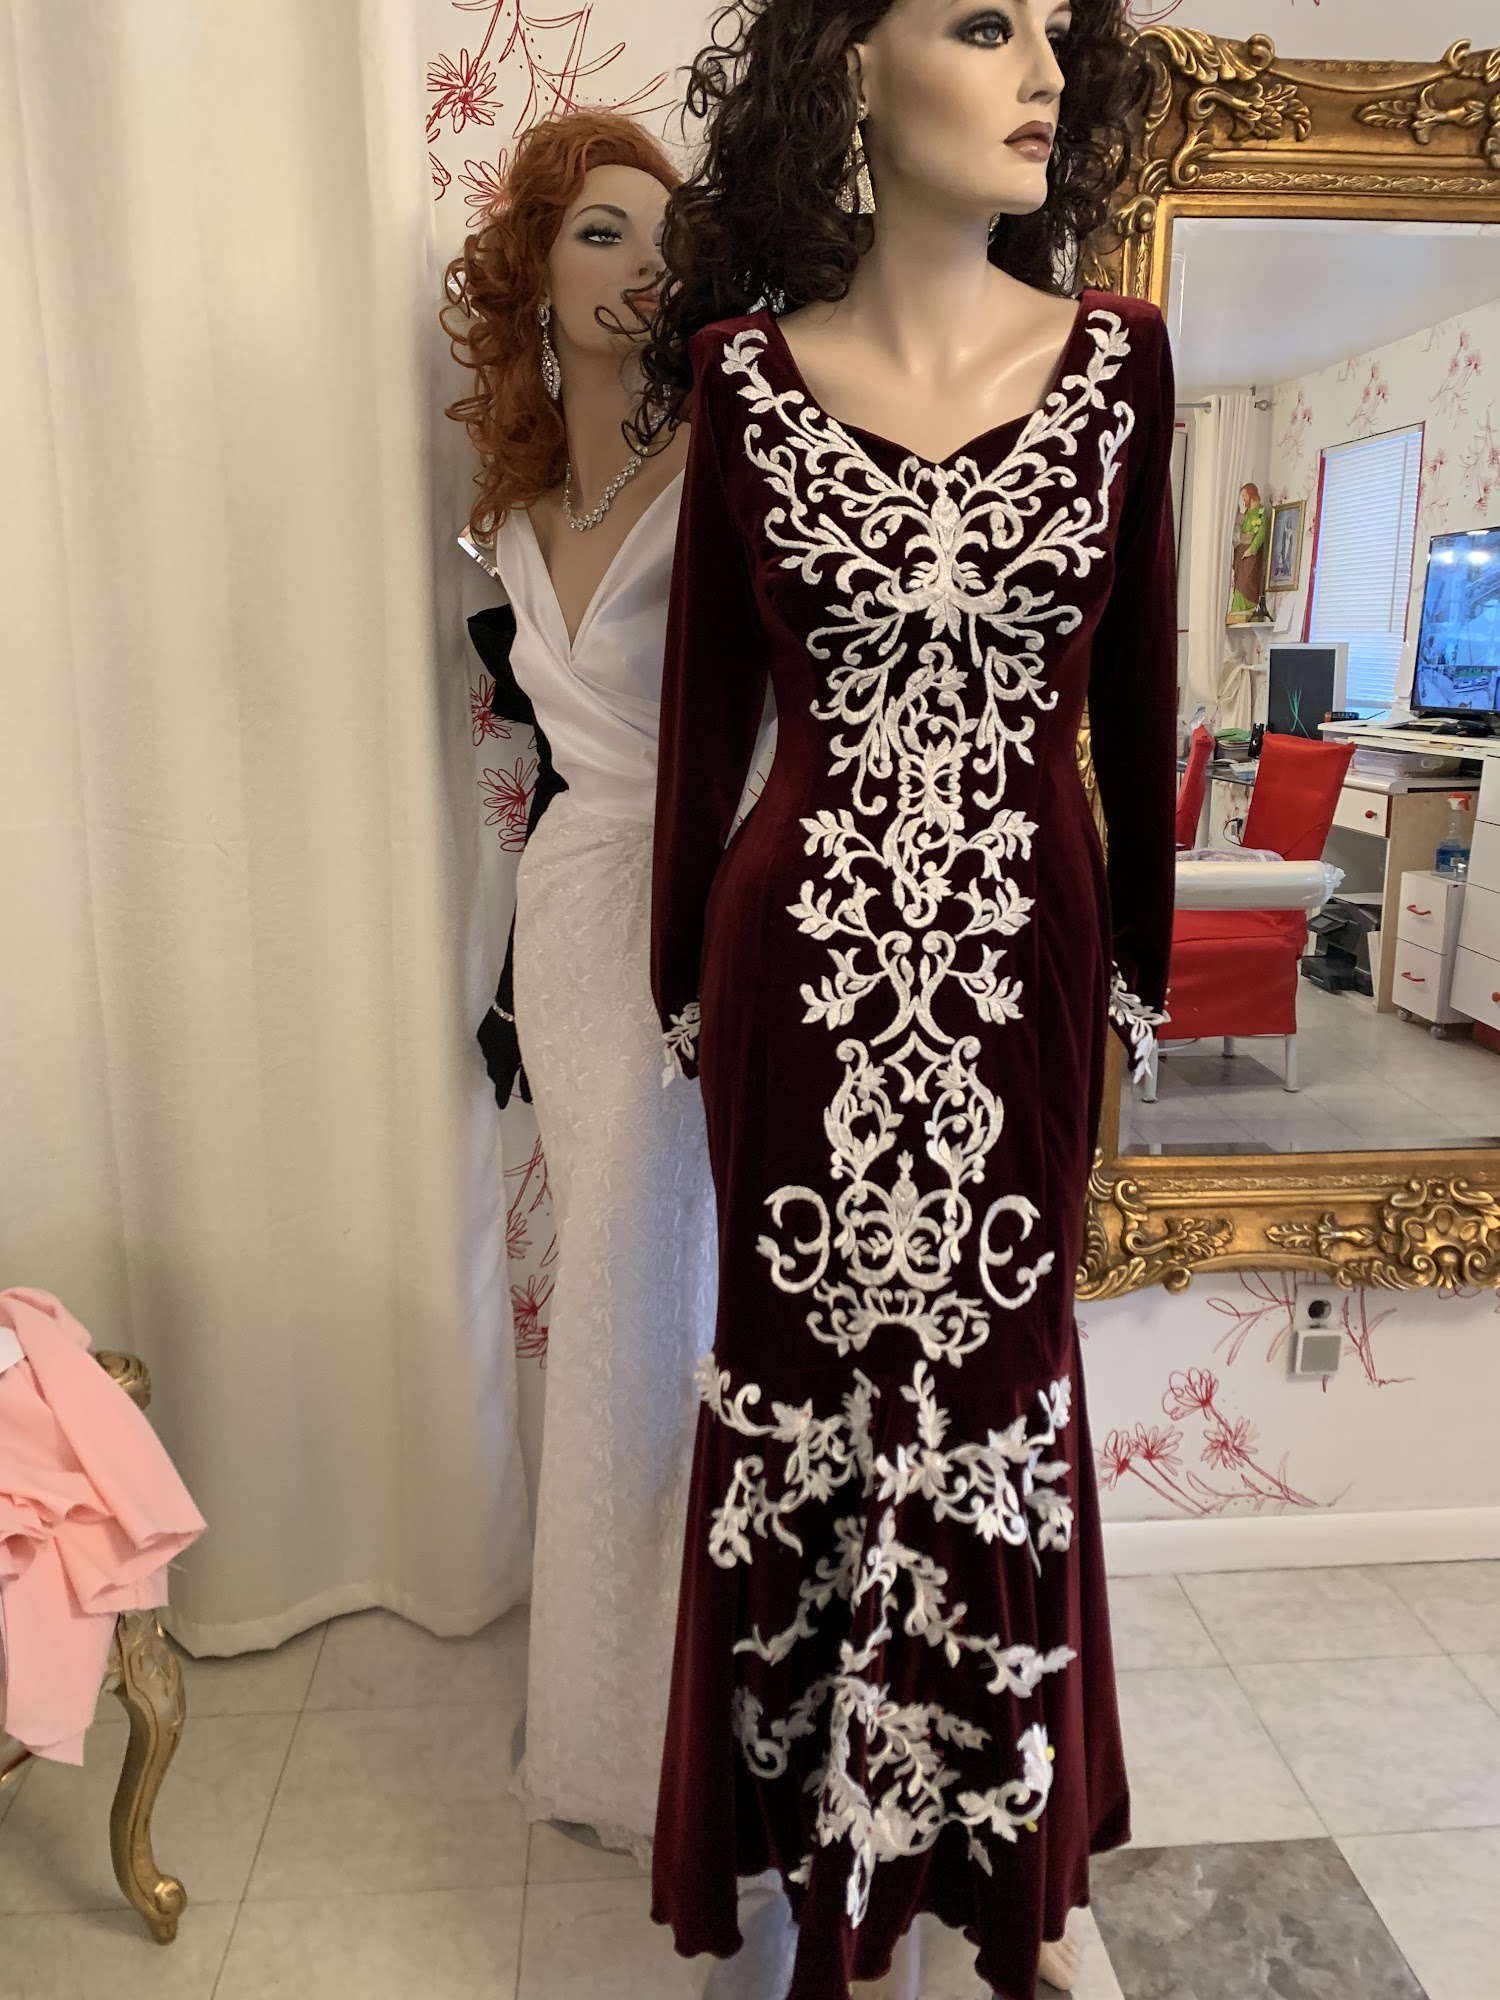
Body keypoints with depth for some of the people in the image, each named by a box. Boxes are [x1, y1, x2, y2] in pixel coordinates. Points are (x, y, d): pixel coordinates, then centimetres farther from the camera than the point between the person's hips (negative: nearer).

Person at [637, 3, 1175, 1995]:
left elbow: (1135, 691, 7)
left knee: (998, 1373, 11)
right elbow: (708, 699, 4)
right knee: (816, 1374, 9)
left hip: (1023, 946, 1)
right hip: (804, 949, 0)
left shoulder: (1118, 356, 3)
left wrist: (1139, 953, 9)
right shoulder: (747, 368, 1)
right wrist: (686, 971, 7)